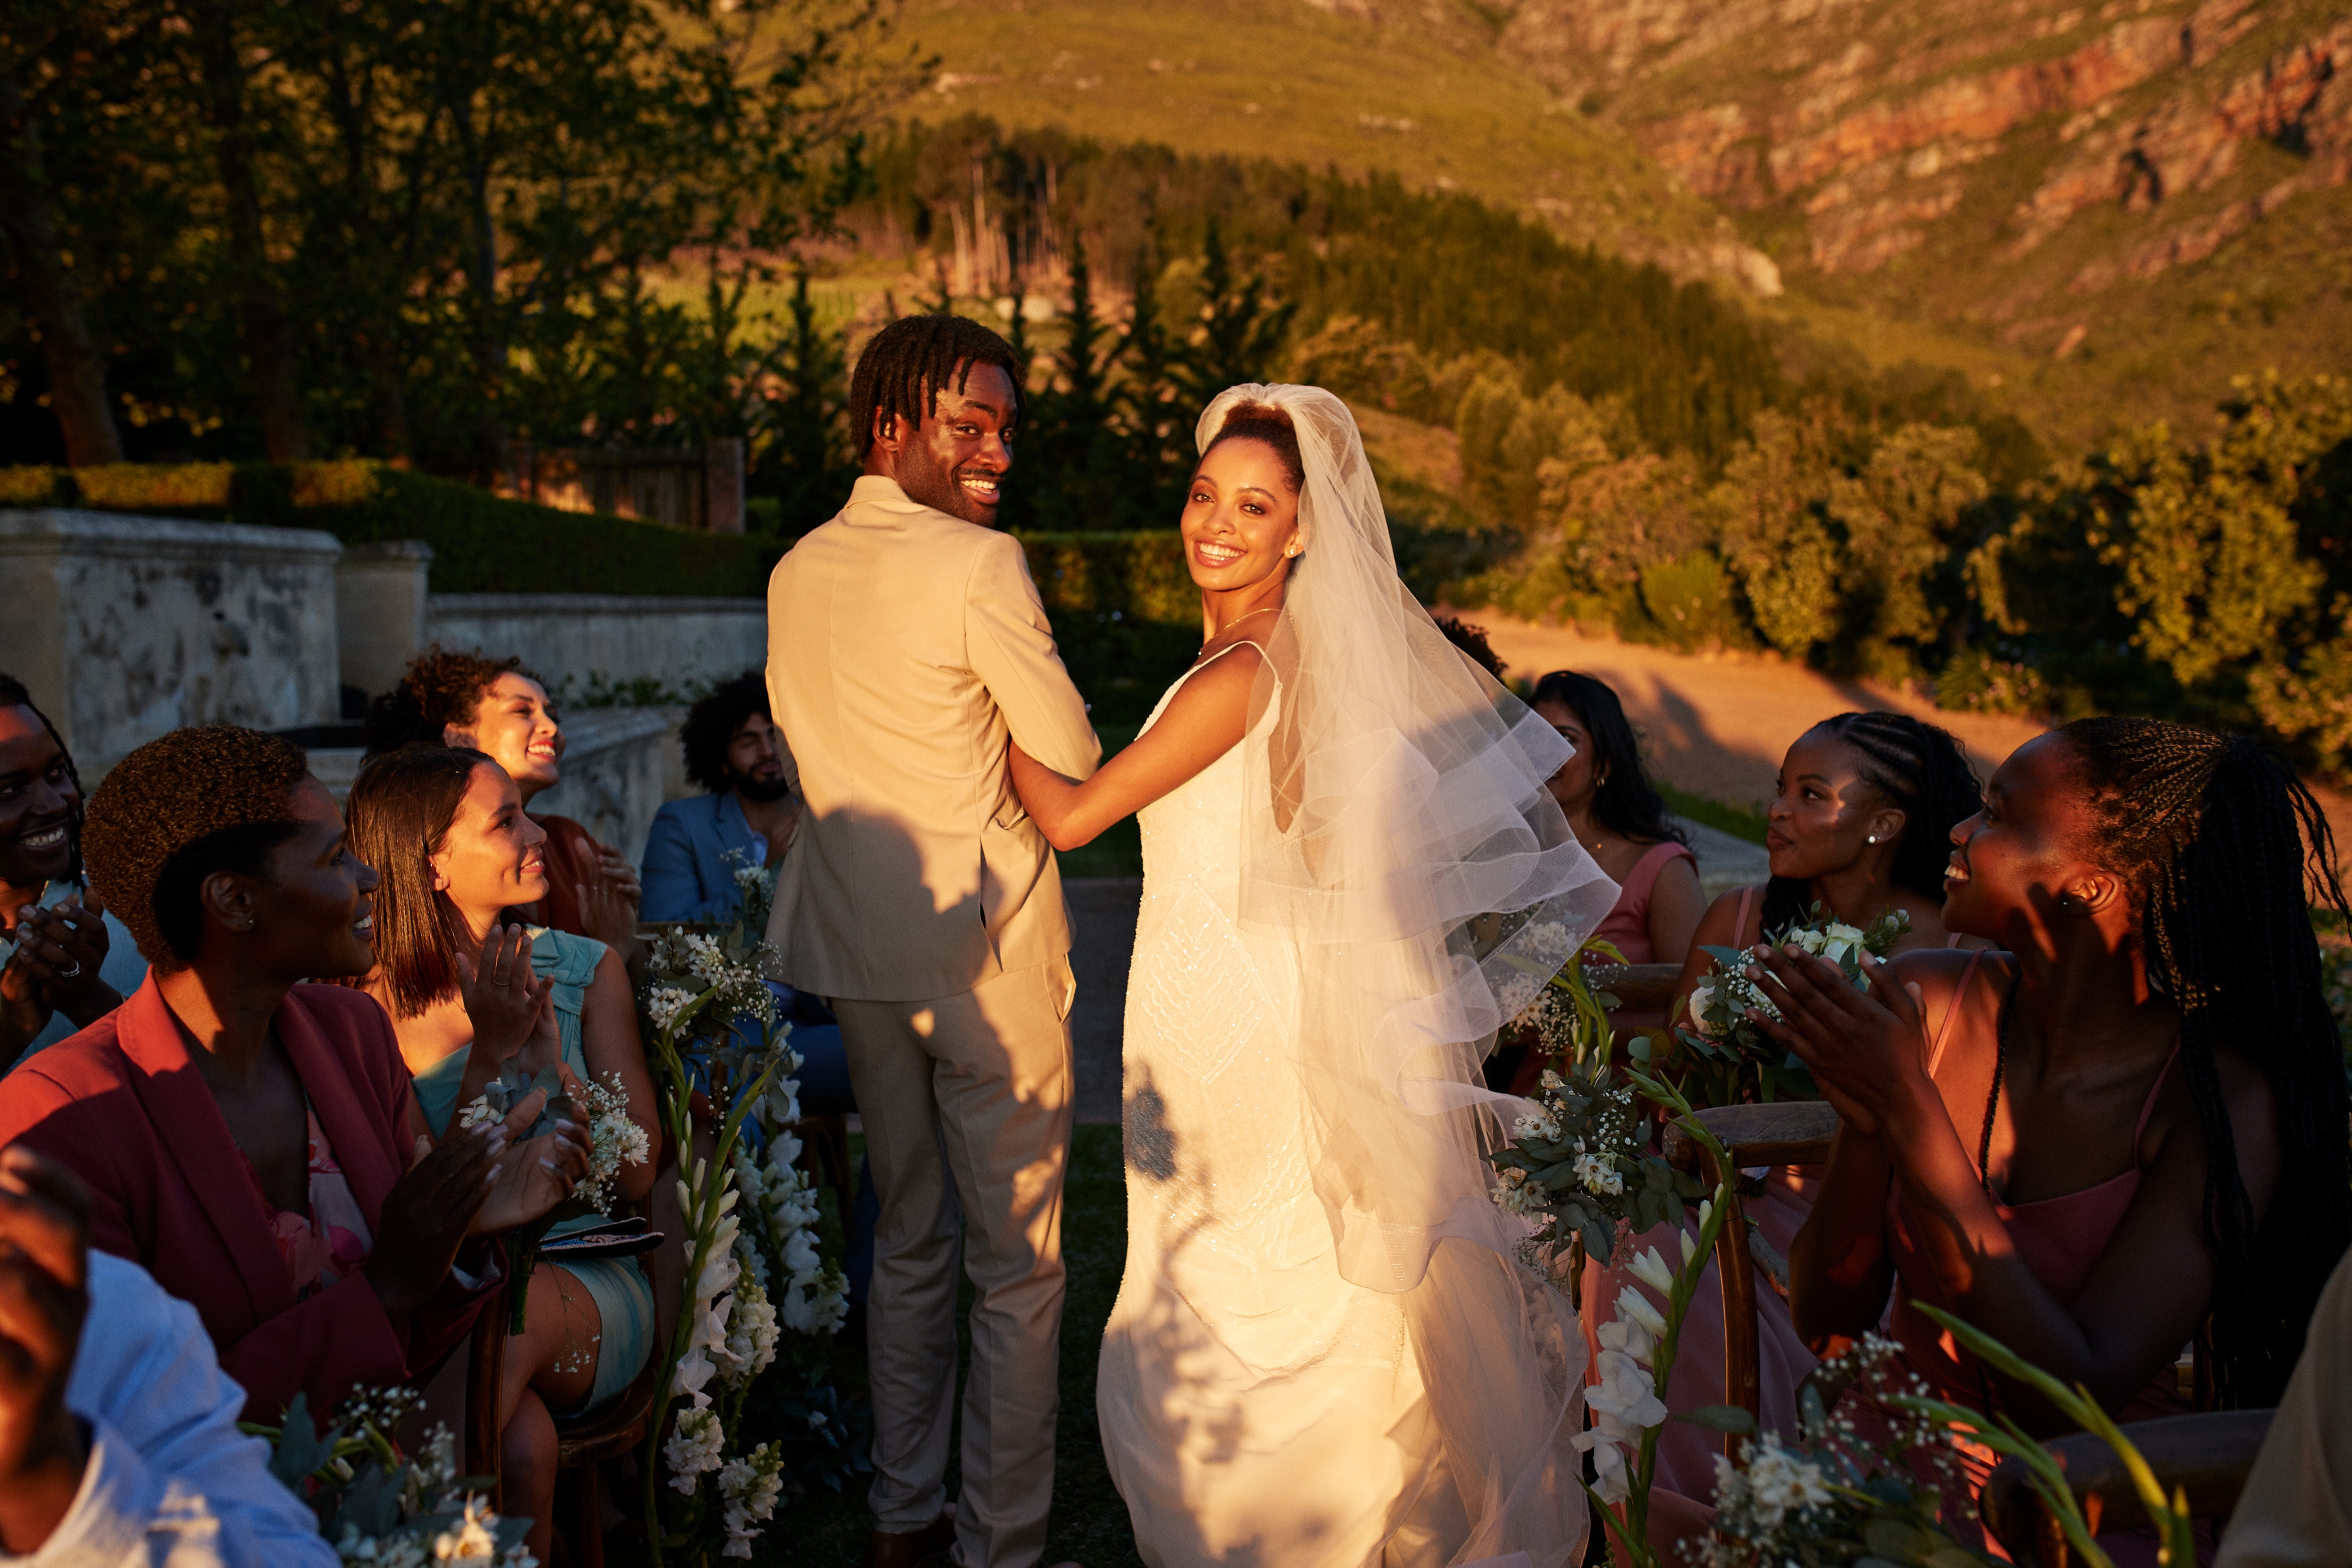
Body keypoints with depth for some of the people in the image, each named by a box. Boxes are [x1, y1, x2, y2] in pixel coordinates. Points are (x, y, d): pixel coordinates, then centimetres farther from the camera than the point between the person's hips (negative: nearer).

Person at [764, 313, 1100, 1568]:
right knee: (1018, 1263, 6)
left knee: (907, 1243, 20)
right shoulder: (978, 566, -16)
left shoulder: (796, 571, 7)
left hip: (858, 945, 7)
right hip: (984, 947, -7)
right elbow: (1075, 761, -11)